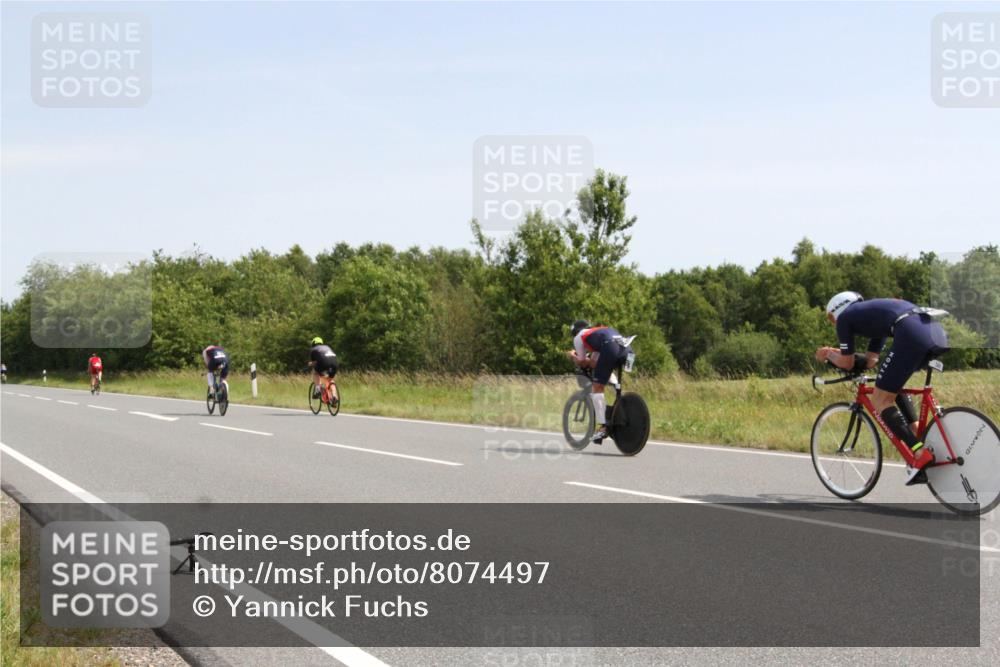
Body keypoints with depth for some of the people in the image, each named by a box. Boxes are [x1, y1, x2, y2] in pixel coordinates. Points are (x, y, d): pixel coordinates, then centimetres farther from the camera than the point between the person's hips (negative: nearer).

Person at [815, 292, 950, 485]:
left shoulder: (844, 317, 17)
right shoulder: (871, 313, 37)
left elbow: (848, 364, 20)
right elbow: (870, 361, 38)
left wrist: (828, 355, 38)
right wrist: (838, 353, 46)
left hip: (912, 334, -8)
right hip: (938, 331, 8)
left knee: (880, 401, 3)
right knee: (894, 387, 29)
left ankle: (920, 453, -10)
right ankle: (918, 438, 16)